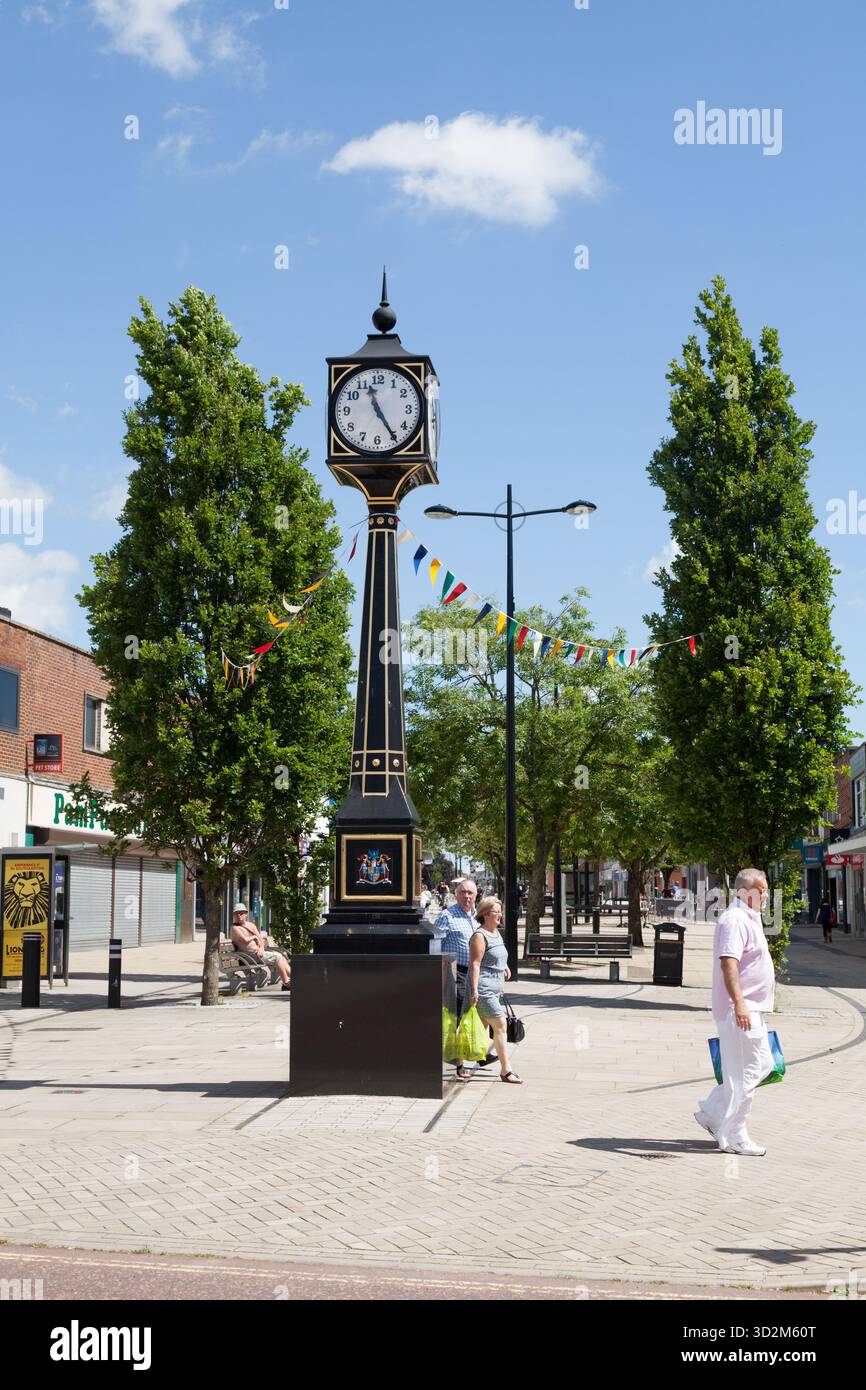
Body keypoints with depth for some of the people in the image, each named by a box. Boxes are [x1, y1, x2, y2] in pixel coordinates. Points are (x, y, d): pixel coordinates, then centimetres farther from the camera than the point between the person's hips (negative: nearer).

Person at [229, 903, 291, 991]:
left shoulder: (251, 925, 19)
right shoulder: (234, 928, -6)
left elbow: (261, 939, 13)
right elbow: (245, 940, -21)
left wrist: (261, 948, -7)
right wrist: (254, 937, -2)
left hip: (260, 951, 8)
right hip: (252, 955, -8)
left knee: (281, 956, -5)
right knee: (277, 957, -18)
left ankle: (291, 977, -7)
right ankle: (286, 984, -18)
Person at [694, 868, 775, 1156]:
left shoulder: (750, 919, 18)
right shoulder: (734, 920, -16)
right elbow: (728, 962, -27)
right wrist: (739, 1003, -36)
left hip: (750, 1010, 11)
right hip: (739, 1011, -11)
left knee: (761, 1065, 16)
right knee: (742, 1073, -5)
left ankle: (711, 1112, 21)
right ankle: (733, 1138, 3)